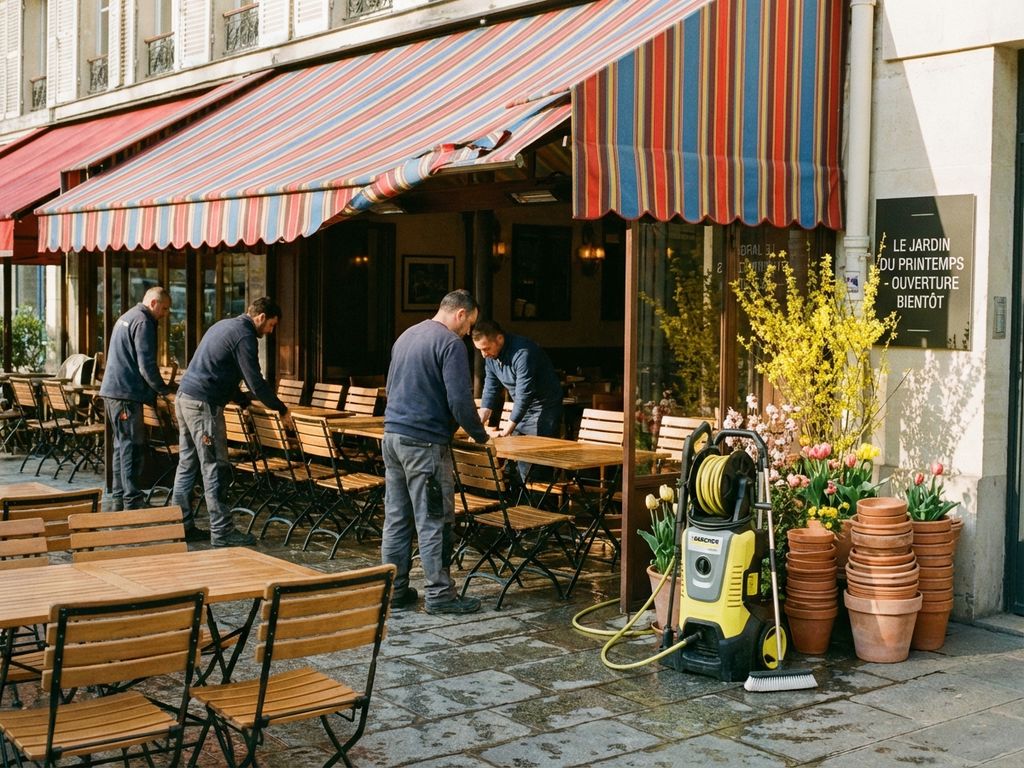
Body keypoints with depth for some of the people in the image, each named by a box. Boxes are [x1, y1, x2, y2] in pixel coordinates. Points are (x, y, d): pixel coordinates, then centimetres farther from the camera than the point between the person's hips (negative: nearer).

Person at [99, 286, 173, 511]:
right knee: (133, 448, -8)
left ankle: (118, 500, 19)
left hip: (112, 391, 10)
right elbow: (146, 365, -18)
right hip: (126, 393, -10)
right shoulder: (143, 322, -12)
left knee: (122, 446, 14)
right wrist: (163, 390, -5)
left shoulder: (126, 317, 21)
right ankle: (132, 503, -8)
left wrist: (155, 390, 25)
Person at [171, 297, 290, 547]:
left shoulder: (223, 325, 19)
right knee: (215, 468, -6)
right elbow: (256, 383, -14)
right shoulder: (244, 336, -11)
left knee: (187, 466, 13)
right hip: (203, 404, -10)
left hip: (183, 397, 10)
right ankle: (221, 531, -4)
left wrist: (243, 399, 28)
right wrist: (281, 409, -3)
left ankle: (182, 526, 19)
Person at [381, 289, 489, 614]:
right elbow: (460, 400, -17)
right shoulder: (450, 343, -11)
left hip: (392, 437, 9)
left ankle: (394, 590, 16)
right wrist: (480, 435, -2)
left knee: (396, 518, 11)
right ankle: (438, 594, 3)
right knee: (434, 521, -2)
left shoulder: (406, 337, 18)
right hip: (424, 444, -9)